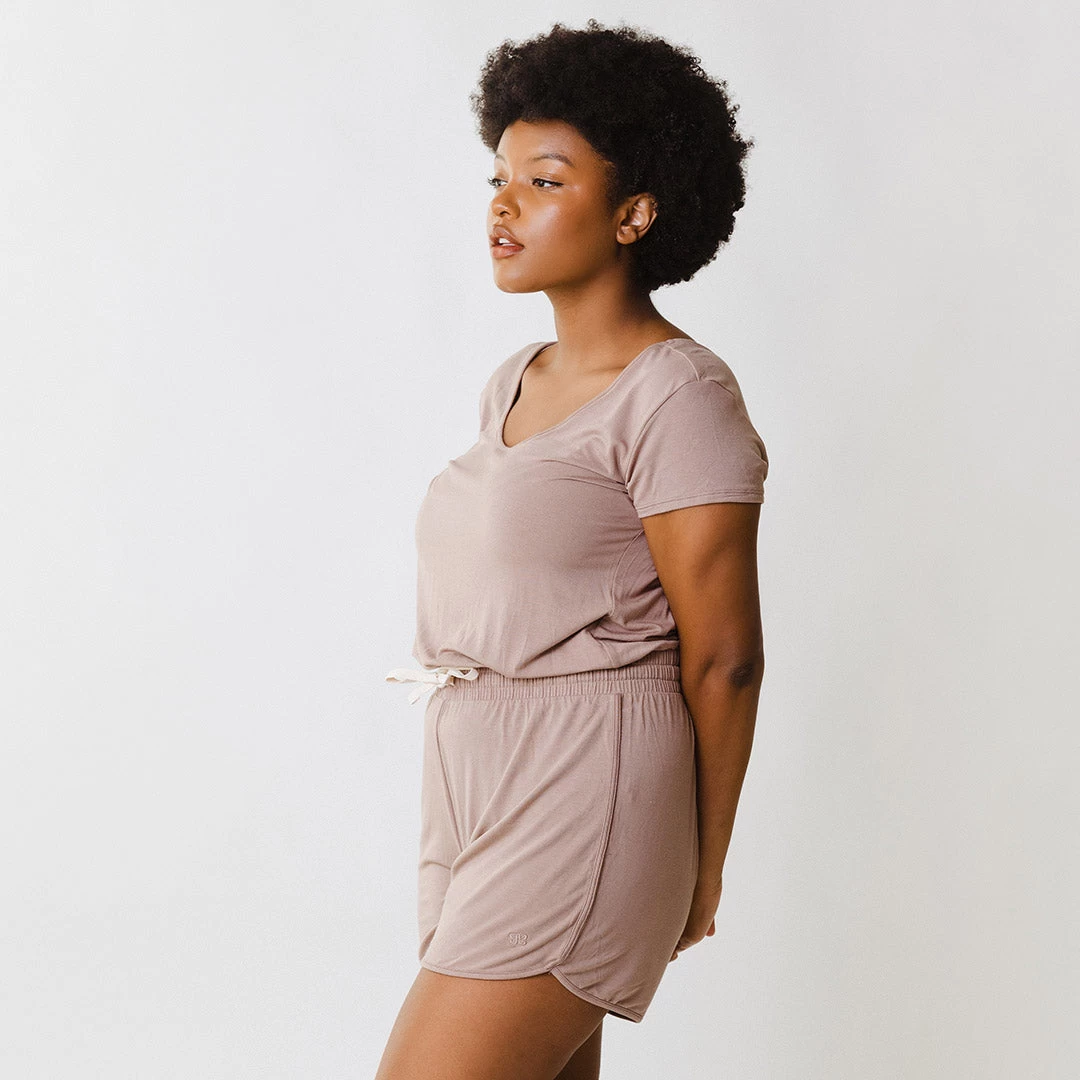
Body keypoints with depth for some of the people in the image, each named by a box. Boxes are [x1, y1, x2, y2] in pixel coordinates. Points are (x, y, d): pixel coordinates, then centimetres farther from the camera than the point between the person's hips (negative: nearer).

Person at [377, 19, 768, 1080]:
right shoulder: (515, 384, 13)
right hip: (478, 784, 8)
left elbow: (722, 655, -11)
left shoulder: (676, 395, -12)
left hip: (582, 799, -8)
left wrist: (699, 870, -3)